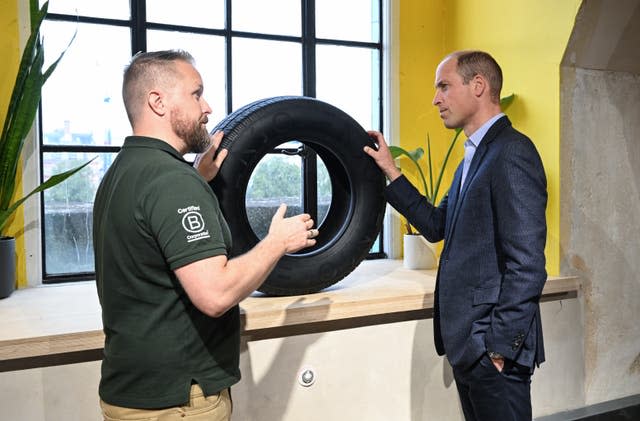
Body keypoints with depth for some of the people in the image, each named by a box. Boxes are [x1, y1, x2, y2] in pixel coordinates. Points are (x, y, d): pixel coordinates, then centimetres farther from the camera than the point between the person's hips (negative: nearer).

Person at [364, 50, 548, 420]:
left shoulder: (512, 152, -16)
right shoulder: (475, 155, 14)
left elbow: (527, 265, -21)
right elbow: (437, 226, 14)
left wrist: (500, 346, -18)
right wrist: (391, 172, 9)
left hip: (493, 347, -9)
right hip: (468, 344, 9)